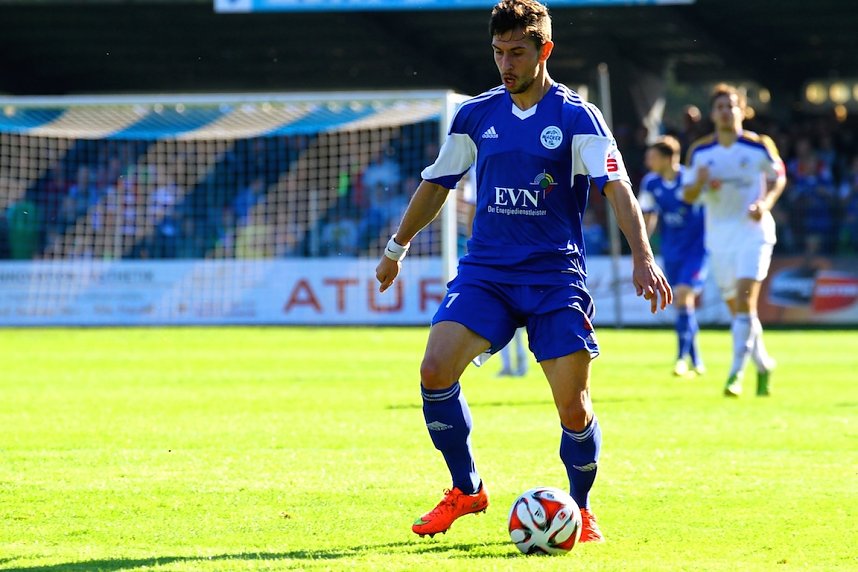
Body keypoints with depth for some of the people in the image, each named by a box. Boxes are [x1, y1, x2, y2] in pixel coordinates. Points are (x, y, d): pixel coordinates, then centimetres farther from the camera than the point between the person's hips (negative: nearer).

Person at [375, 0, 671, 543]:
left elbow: (617, 188, -15)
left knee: (574, 406, -8)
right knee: (435, 371, -16)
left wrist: (643, 258, -28)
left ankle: (581, 508, 19)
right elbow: (437, 183, 20)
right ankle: (466, 489, 4)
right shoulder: (476, 115, 7)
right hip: (485, 270, 3)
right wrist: (397, 248, 27)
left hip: (555, 276, -3)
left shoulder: (577, 117, -5)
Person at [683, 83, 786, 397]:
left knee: (744, 301, -17)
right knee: (736, 309, 9)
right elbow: (688, 195, 6)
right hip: (718, 235, 4)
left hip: (753, 231, -4)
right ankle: (763, 364, 29)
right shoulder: (699, 151, 2)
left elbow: (778, 177, 8)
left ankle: (736, 372, -17)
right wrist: (700, 183, -16)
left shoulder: (760, 146, -4)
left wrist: (766, 202, -11)